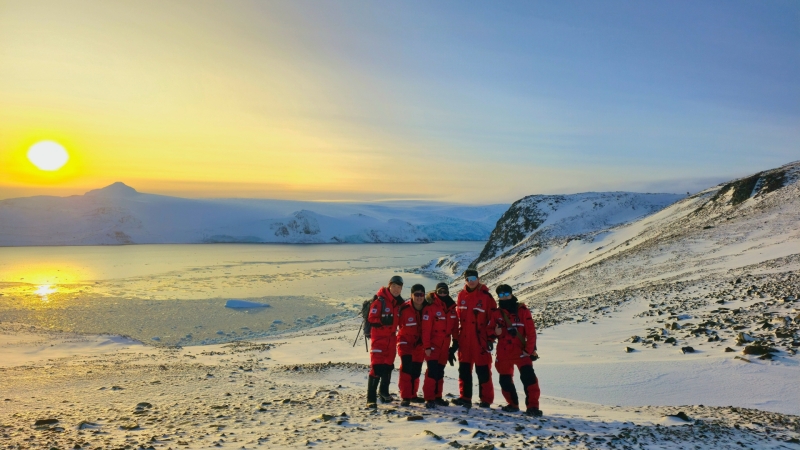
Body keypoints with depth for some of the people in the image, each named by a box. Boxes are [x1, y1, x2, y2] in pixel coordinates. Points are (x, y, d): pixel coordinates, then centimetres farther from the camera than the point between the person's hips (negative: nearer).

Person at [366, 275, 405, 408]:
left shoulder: (399, 303, 8)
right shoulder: (380, 301, -13)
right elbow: (371, 319, -17)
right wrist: (383, 322, -27)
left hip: (391, 338, 7)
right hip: (378, 338, -7)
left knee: (388, 366, 18)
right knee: (376, 367, -12)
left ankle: (384, 392, 37)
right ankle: (371, 398, -10)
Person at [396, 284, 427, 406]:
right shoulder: (405, 309, -19)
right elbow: (401, 326, -7)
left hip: (419, 344, 4)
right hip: (406, 342, -4)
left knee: (416, 371, 12)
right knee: (406, 368, -15)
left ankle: (413, 395, 26)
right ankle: (405, 397, -10)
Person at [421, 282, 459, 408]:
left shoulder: (451, 308, 7)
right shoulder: (431, 308, -12)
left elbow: (455, 327, 15)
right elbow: (426, 328, -15)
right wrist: (426, 346, -17)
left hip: (445, 346, 6)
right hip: (433, 345, -6)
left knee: (440, 372, 13)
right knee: (432, 371, -12)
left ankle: (437, 397, 23)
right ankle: (429, 399, -6)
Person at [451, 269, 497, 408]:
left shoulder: (486, 296, -6)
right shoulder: (461, 295, 8)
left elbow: (492, 318, -6)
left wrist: (491, 338, -9)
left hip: (480, 340, -5)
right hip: (464, 339, 5)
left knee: (483, 370, 1)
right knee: (464, 369, 9)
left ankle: (486, 399, 10)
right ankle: (465, 397, 17)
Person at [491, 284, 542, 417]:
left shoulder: (522, 310, -2)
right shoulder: (496, 314, 7)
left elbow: (531, 331, -5)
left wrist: (530, 350, -11)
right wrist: (496, 332, -12)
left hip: (521, 351, -3)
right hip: (503, 353, 4)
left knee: (528, 376, -18)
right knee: (505, 380, 12)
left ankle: (532, 406, -14)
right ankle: (513, 404, 31)